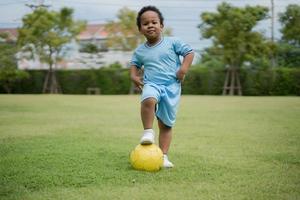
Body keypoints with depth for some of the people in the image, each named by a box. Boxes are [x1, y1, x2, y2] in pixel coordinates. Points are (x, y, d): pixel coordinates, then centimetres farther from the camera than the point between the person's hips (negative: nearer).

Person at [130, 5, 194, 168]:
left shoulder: (172, 42, 2)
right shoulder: (140, 51, 10)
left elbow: (189, 52, 6)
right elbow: (134, 63, 27)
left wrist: (184, 68, -10)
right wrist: (134, 75, 7)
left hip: (172, 87, 0)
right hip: (151, 84, 0)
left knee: (166, 124, 3)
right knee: (148, 99, -37)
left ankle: (163, 156, 10)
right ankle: (148, 131, -20)